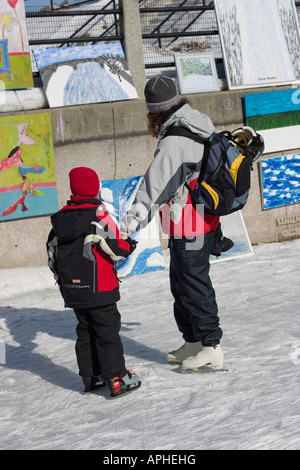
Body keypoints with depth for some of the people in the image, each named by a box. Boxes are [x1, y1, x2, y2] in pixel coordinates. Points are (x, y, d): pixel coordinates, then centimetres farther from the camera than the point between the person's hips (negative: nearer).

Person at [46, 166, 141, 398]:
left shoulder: (61, 217, 4)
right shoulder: (98, 215, -15)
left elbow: (52, 253, 12)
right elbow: (114, 250, -17)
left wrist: (61, 279, 25)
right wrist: (129, 245, 5)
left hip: (72, 289, 6)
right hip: (98, 289, -6)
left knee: (85, 331, 17)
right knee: (107, 331, 0)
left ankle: (92, 377, 22)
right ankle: (117, 379, 0)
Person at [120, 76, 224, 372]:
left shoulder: (173, 143, -24)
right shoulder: (203, 124, 5)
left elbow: (154, 190, -28)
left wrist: (128, 226, -29)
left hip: (188, 228, -10)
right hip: (206, 220, 10)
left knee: (193, 284, 0)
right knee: (181, 282, 18)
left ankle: (211, 347, 7)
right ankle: (193, 342, 26)